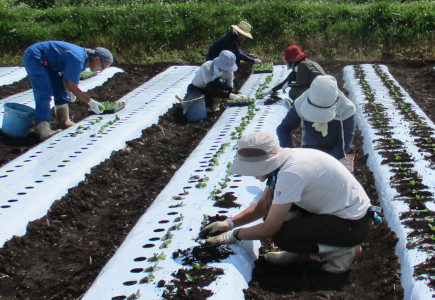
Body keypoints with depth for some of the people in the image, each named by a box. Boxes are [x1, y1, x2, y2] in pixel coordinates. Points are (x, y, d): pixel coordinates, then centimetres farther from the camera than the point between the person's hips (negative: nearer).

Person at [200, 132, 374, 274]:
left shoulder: (290, 173, -30)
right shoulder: (283, 160, -2)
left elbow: (270, 229, -22)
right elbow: (263, 205, 10)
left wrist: (234, 235, -8)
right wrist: (230, 223, 0)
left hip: (353, 223, -9)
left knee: (281, 236, -20)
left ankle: (344, 250, -3)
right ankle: (300, 251, 14)